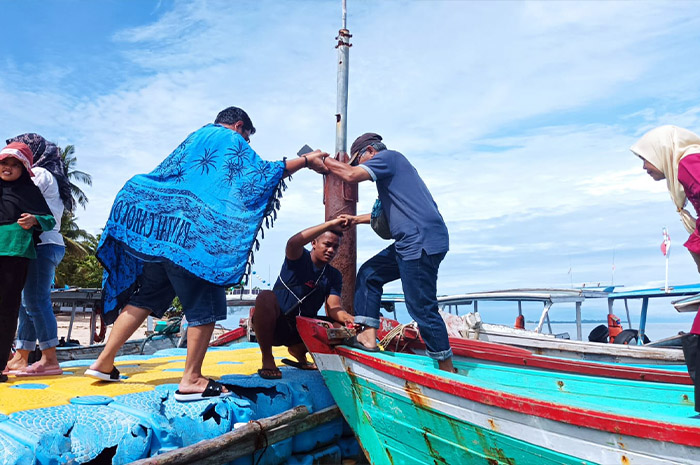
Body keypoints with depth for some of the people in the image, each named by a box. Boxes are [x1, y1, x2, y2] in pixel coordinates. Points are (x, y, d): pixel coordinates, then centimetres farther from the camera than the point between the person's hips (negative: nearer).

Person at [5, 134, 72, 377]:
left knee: (35, 301, -12)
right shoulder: (47, 177, 26)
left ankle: (50, 359, -12)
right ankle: (20, 358, 14)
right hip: (44, 246, 10)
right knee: (28, 303, 9)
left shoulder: (39, 174, -2)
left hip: (43, 245, -10)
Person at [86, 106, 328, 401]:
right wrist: (305, 161, -2)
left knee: (144, 297, 16)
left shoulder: (194, 139, 28)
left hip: (160, 230, 9)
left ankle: (104, 363, 23)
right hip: (191, 235, -9)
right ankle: (191, 381, -1)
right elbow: (259, 173, -6)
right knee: (206, 304, -3)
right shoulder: (229, 140, 3)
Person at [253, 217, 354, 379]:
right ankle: (267, 358, -19)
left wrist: (346, 317, -32)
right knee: (266, 296, -33)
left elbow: (333, 308, -8)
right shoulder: (299, 258, -5)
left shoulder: (334, 276, 7)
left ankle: (298, 352, 14)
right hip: (275, 326, -5)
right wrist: (330, 224, -32)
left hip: (301, 331, 5)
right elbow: (293, 242, -31)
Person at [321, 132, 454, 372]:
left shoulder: (389, 156, -1)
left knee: (422, 308, -7)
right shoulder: (392, 165, 28)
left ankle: (447, 369, 4)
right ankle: (368, 336, 9)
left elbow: (351, 174, -16)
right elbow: (387, 212, 36)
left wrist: (324, 160, 0)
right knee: (369, 274, 12)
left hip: (422, 241, -11)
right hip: (410, 242, 11)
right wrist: (356, 219, 30)